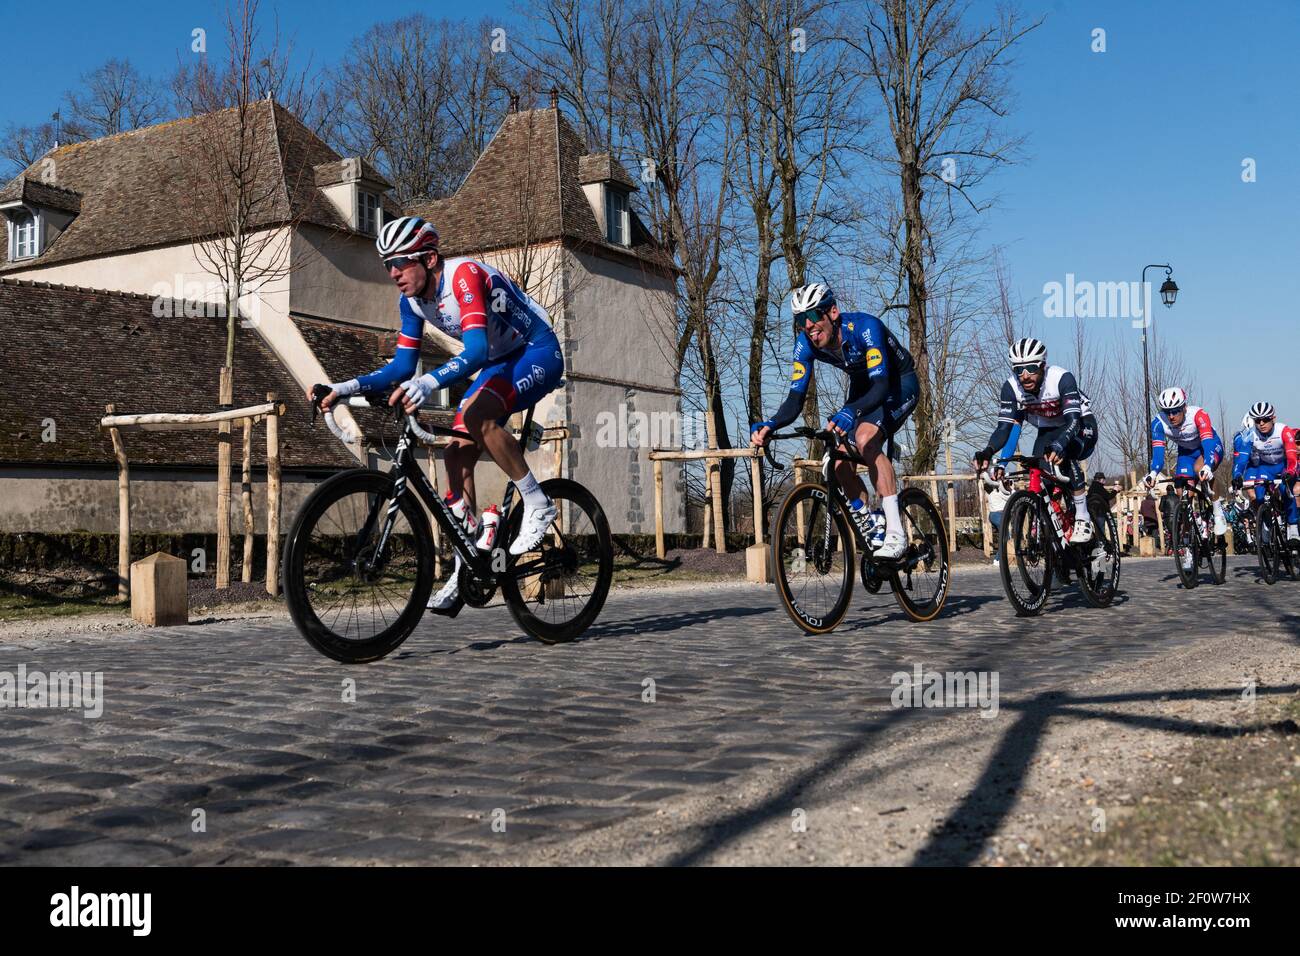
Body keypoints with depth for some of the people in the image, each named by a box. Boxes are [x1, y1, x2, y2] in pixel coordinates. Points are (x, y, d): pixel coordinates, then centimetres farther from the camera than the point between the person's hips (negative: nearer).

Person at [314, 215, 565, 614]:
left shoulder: (464, 274, -28)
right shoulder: (412, 300, -4)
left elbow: (477, 349, -41)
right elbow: (402, 367, -2)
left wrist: (429, 382, -56)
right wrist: (349, 386, -17)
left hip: (539, 353, -8)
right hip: (499, 363, 8)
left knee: (477, 415, -33)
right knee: (457, 454, -5)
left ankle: (537, 505, -18)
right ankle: (465, 569, 0)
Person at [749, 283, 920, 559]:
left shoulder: (864, 327, -35)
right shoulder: (805, 343, -19)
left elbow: (881, 386, -44)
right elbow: (795, 400, -22)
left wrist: (850, 412, -64)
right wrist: (769, 425, -42)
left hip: (899, 383, -6)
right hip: (863, 386, 6)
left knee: (865, 439, -32)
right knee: (841, 466, -9)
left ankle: (896, 533, -29)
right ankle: (868, 529, 14)